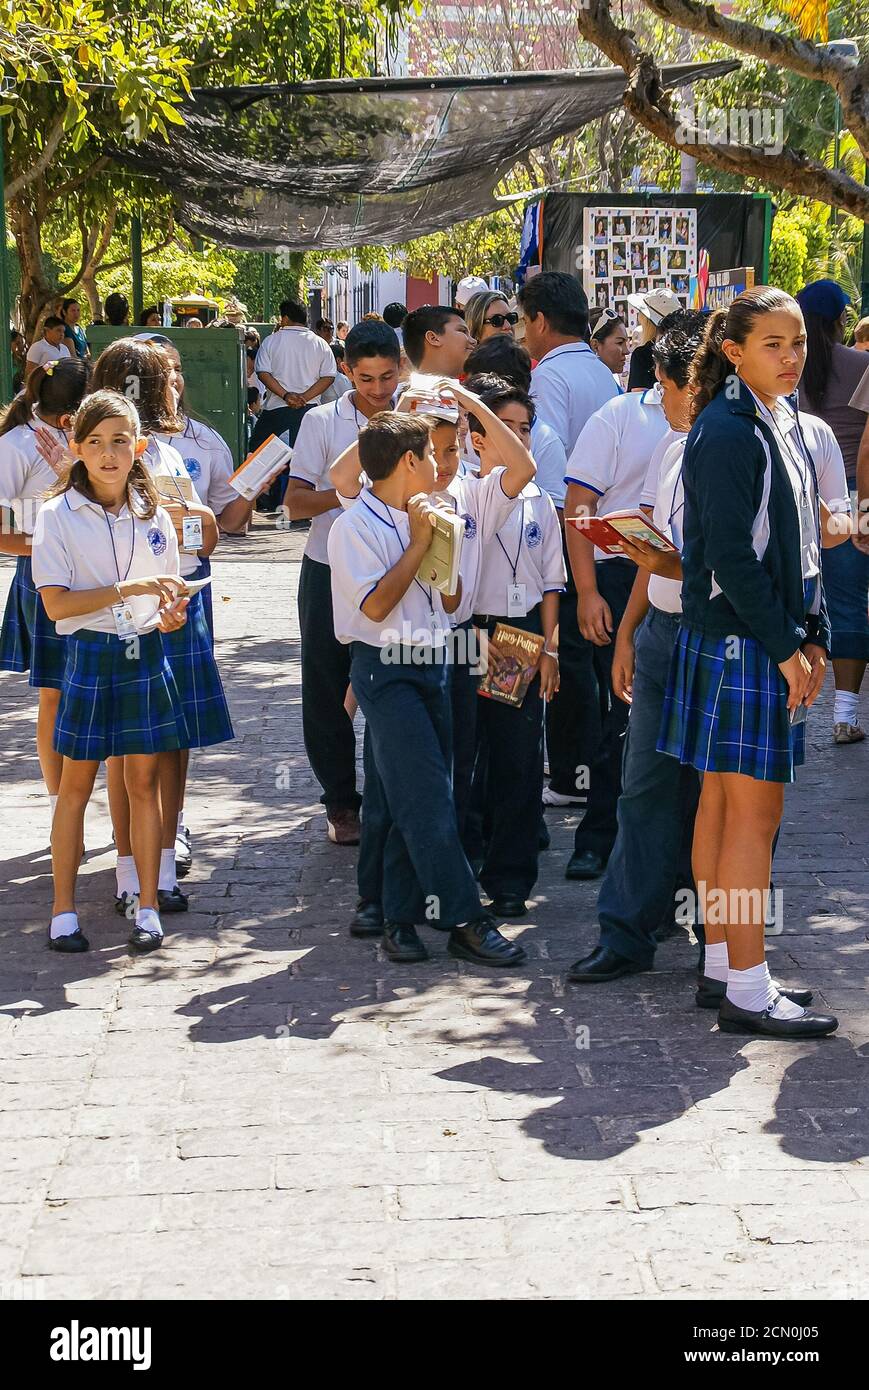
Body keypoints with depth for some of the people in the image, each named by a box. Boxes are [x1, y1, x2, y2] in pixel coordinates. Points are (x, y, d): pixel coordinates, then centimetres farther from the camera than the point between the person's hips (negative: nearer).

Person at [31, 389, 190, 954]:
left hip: (146, 656, 3)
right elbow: (56, 604, -14)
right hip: (90, 657, -3)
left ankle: (148, 908, 14)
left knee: (144, 781, 6)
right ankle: (64, 912, 13)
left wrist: (171, 615, -10)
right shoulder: (59, 516, -6)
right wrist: (127, 589, -23)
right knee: (77, 785, 4)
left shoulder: (153, 515, 5)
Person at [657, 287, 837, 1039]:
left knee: (724, 800, 13)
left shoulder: (782, 426, 14)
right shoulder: (727, 433, -14)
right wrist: (782, 646, -16)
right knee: (755, 811, -7)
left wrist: (815, 637, 9)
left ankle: (722, 962, 21)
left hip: (775, 643, 9)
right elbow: (730, 554, -19)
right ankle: (747, 992, -3)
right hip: (738, 641, -9)